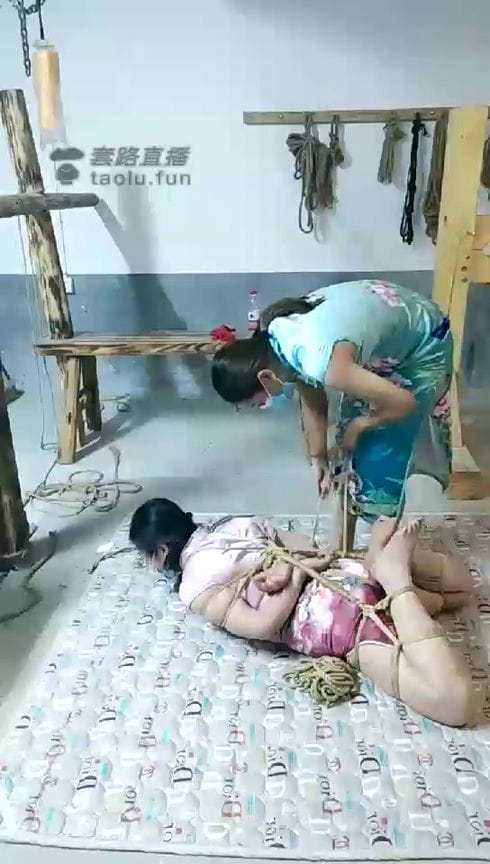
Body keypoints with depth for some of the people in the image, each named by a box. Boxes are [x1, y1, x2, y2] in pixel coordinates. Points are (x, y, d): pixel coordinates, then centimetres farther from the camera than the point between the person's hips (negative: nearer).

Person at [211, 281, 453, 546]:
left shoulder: (320, 363, -40)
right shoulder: (270, 337, -15)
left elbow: (403, 403, -30)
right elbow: (312, 398, 0)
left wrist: (360, 425, -13)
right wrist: (319, 457, 4)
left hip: (423, 345, -7)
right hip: (385, 335, 8)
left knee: (382, 454, -7)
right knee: (349, 447, 10)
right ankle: (344, 548, 25)